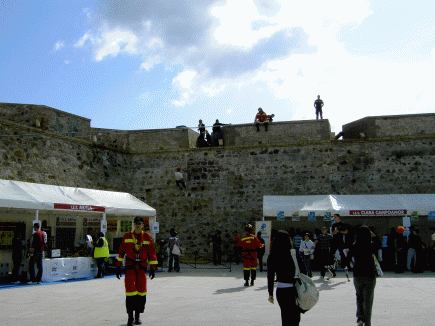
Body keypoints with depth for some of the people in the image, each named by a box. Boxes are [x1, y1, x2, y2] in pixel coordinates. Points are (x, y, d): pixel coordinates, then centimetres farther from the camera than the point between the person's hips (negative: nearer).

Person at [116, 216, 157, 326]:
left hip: (142, 266, 1)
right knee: (130, 289, -10)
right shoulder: (127, 236, 4)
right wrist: (118, 266, 5)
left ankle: (138, 316, 15)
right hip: (130, 265, -1)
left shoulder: (147, 237, 5)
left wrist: (152, 268, 4)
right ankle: (130, 316, -2)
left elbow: (152, 253, 8)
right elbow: (121, 251, 8)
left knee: (141, 291, 1)